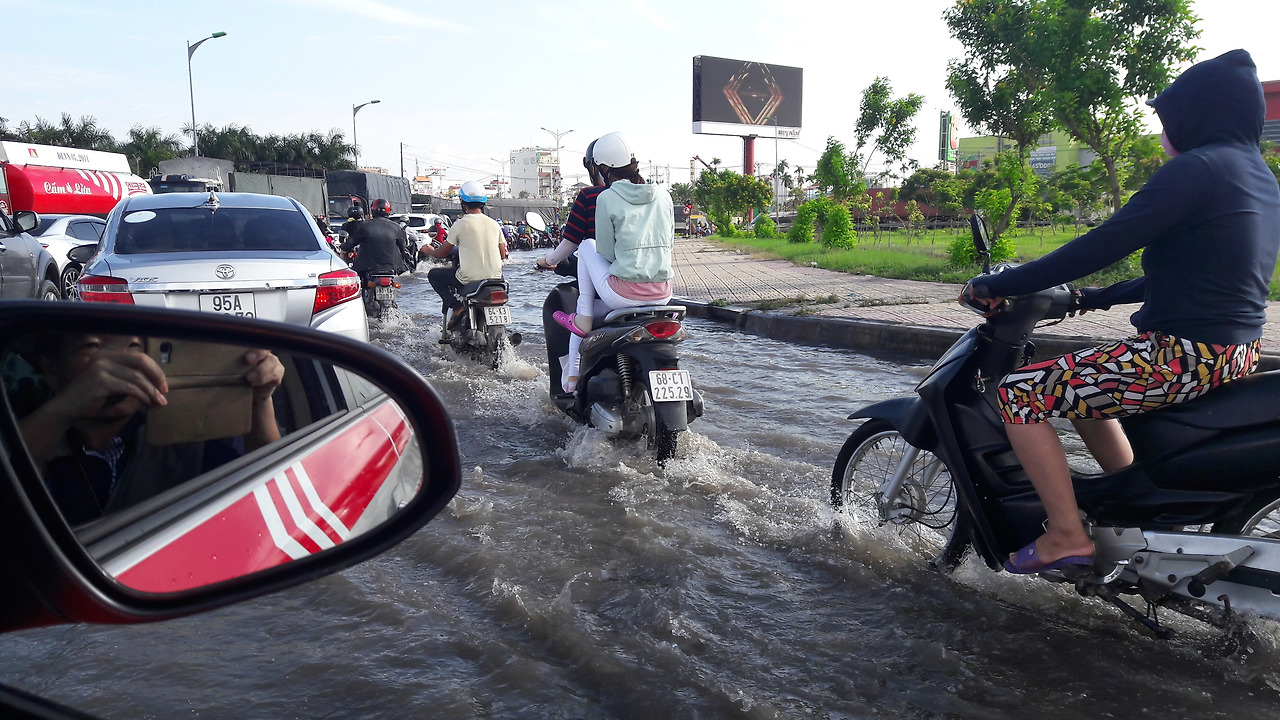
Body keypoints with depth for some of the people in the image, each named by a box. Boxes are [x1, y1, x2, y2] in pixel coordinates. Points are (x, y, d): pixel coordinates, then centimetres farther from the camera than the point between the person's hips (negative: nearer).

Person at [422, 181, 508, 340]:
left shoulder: (461, 224, -8)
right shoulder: (493, 224, 5)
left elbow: (442, 253, 1)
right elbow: (503, 255, 12)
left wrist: (428, 250, 23)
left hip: (470, 278, -5)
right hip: (495, 277, 5)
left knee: (433, 275, 17)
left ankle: (455, 304, 0)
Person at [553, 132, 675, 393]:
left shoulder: (606, 198, -5)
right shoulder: (663, 195, 10)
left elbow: (605, 253, 0)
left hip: (625, 294, -6)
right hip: (662, 295, 7)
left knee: (587, 246, 20)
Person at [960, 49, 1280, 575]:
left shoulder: (1196, 168, -15)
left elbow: (1100, 246, -21)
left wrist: (995, 286, -15)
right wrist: (1098, 298, 27)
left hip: (1186, 354, -10)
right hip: (1233, 349, 10)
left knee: (1020, 394, -8)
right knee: (1079, 384, 28)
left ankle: (1067, 536, -5)